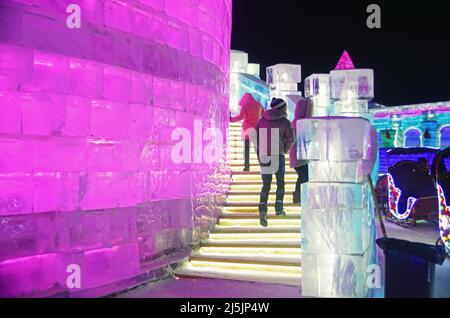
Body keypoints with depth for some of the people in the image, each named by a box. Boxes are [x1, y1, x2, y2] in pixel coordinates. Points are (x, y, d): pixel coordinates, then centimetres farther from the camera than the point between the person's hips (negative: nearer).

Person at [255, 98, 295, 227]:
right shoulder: (285, 122, 0)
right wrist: (285, 150, 10)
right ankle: (279, 209, 16)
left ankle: (262, 210, -12)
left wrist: (259, 153, 11)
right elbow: (290, 139, -7)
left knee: (266, 185, 5)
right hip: (278, 155, -3)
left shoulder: (262, 120, 11)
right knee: (280, 183, 16)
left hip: (263, 155, 3)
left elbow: (256, 137, 6)